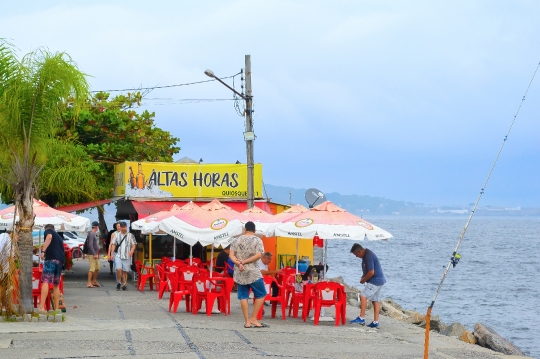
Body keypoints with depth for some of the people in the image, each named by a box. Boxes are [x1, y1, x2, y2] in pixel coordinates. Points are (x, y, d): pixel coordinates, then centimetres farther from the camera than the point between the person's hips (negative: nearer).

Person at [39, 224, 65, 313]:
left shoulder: (48, 231, 12)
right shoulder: (58, 236, 32)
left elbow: (49, 236, -12)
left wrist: (43, 250, -19)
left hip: (51, 258, -7)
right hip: (60, 260, 7)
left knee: (45, 281, -15)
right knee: (56, 285, 15)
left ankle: (42, 307, -28)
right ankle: (56, 308, 16)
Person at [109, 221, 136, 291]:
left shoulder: (130, 235, 5)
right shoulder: (117, 235, 9)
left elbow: (134, 244, 4)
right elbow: (113, 244, 11)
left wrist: (131, 251, -12)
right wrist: (112, 253, 1)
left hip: (127, 256, 0)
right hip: (118, 255, 0)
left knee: (125, 271, 3)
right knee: (118, 269, -16)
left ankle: (124, 284, 14)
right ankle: (119, 282, 3)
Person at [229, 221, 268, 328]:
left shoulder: (237, 240, 7)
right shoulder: (257, 240, -2)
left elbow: (231, 255, -1)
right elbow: (258, 255, -14)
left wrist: (239, 263, -12)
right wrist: (244, 262, -12)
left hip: (240, 273, 4)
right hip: (253, 272, -4)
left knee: (243, 296, 6)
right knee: (260, 294, 9)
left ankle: (247, 321, 3)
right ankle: (253, 319, 4)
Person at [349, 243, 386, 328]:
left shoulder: (368, 257, -21)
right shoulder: (366, 255, 12)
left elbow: (371, 272, -24)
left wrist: (363, 280, -10)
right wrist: (363, 276, 9)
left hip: (375, 281, -11)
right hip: (378, 281, 11)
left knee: (363, 296, -15)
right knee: (376, 300, 9)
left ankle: (361, 318, -16)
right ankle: (375, 322, 10)